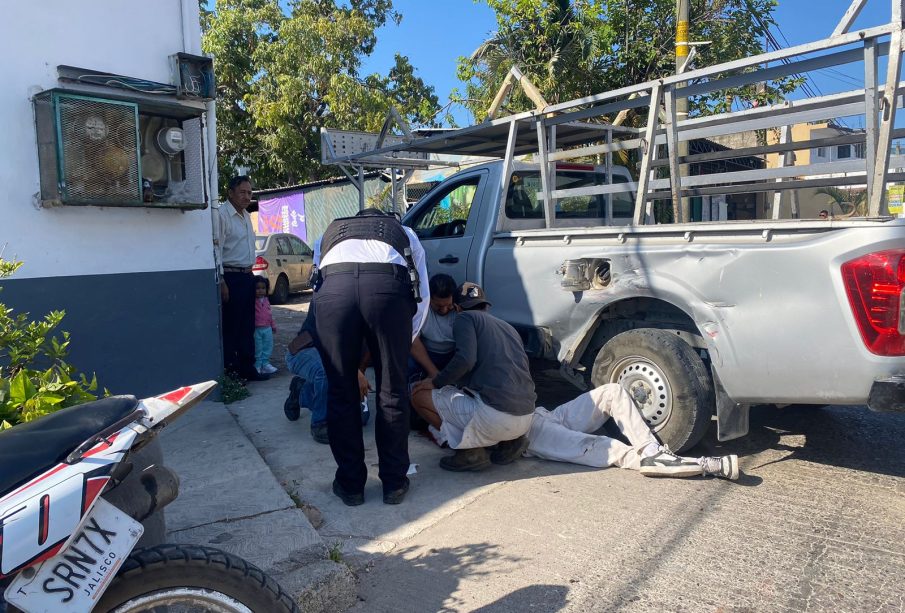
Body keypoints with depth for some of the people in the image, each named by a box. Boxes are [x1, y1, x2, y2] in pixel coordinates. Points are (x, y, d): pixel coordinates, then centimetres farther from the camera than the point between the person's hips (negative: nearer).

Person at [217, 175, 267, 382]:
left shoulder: (246, 216, 16)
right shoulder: (222, 214, -12)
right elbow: (216, 249, -17)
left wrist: (250, 274, 18)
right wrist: (221, 281, -21)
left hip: (247, 276, 9)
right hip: (230, 277, -9)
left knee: (247, 326, 13)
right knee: (230, 326, -3)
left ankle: (247, 367, 21)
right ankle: (230, 370, 6)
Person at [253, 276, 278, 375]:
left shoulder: (266, 300, 10)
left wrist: (273, 325, 21)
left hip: (267, 329, 6)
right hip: (256, 329, -6)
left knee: (268, 347, 12)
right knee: (257, 348, 3)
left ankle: (265, 363, 24)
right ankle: (257, 365, 13)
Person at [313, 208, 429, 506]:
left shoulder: (329, 234, 41)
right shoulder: (404, 233, 38)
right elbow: (421, 296, 27)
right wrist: (402, 346, 40)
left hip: (332, 288, 1)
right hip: (388, 287, -1)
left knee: (341, 392, 15)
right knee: (392, 391, 14)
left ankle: (350, 484, 27)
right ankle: (394, 483, 26)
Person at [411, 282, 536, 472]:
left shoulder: (465, 318, 4)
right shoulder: (507, 327, 24)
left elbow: (465, 359, -15)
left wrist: (436, 383, 1)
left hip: (495, 417, -8)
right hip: (527, 419, 8)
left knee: (419, 394, 7)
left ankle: (471, 452, 0)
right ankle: (509, 442, 14)